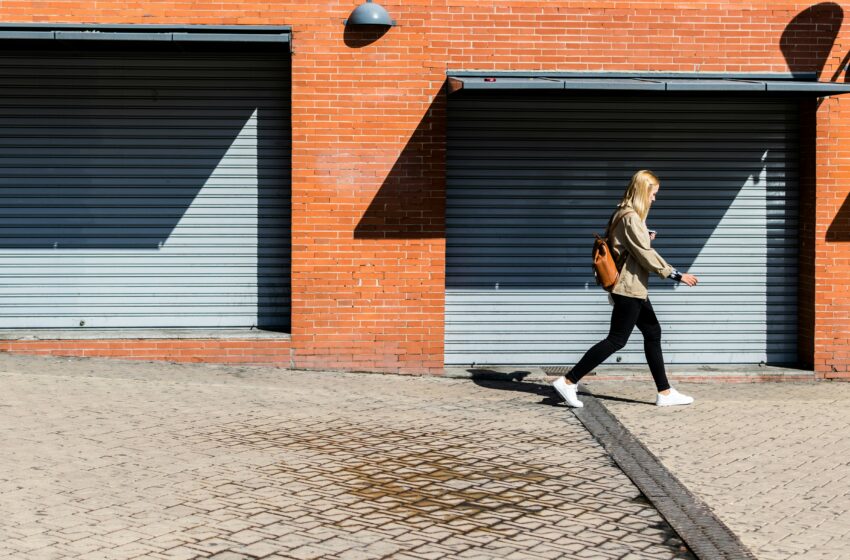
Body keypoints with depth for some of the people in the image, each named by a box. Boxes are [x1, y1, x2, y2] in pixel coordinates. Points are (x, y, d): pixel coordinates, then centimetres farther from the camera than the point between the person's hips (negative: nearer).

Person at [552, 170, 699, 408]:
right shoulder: (631, 218, -17)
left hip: (635, 289, 10)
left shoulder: (623, 214, 13)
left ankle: (665, 392, 16)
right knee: (616, 340, -7)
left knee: (653, 334, 12)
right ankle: (569, 381, -6)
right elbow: (646, 255, -19)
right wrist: (676, 275, -16)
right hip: (629, 288, -10)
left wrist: (645, 238, 9)